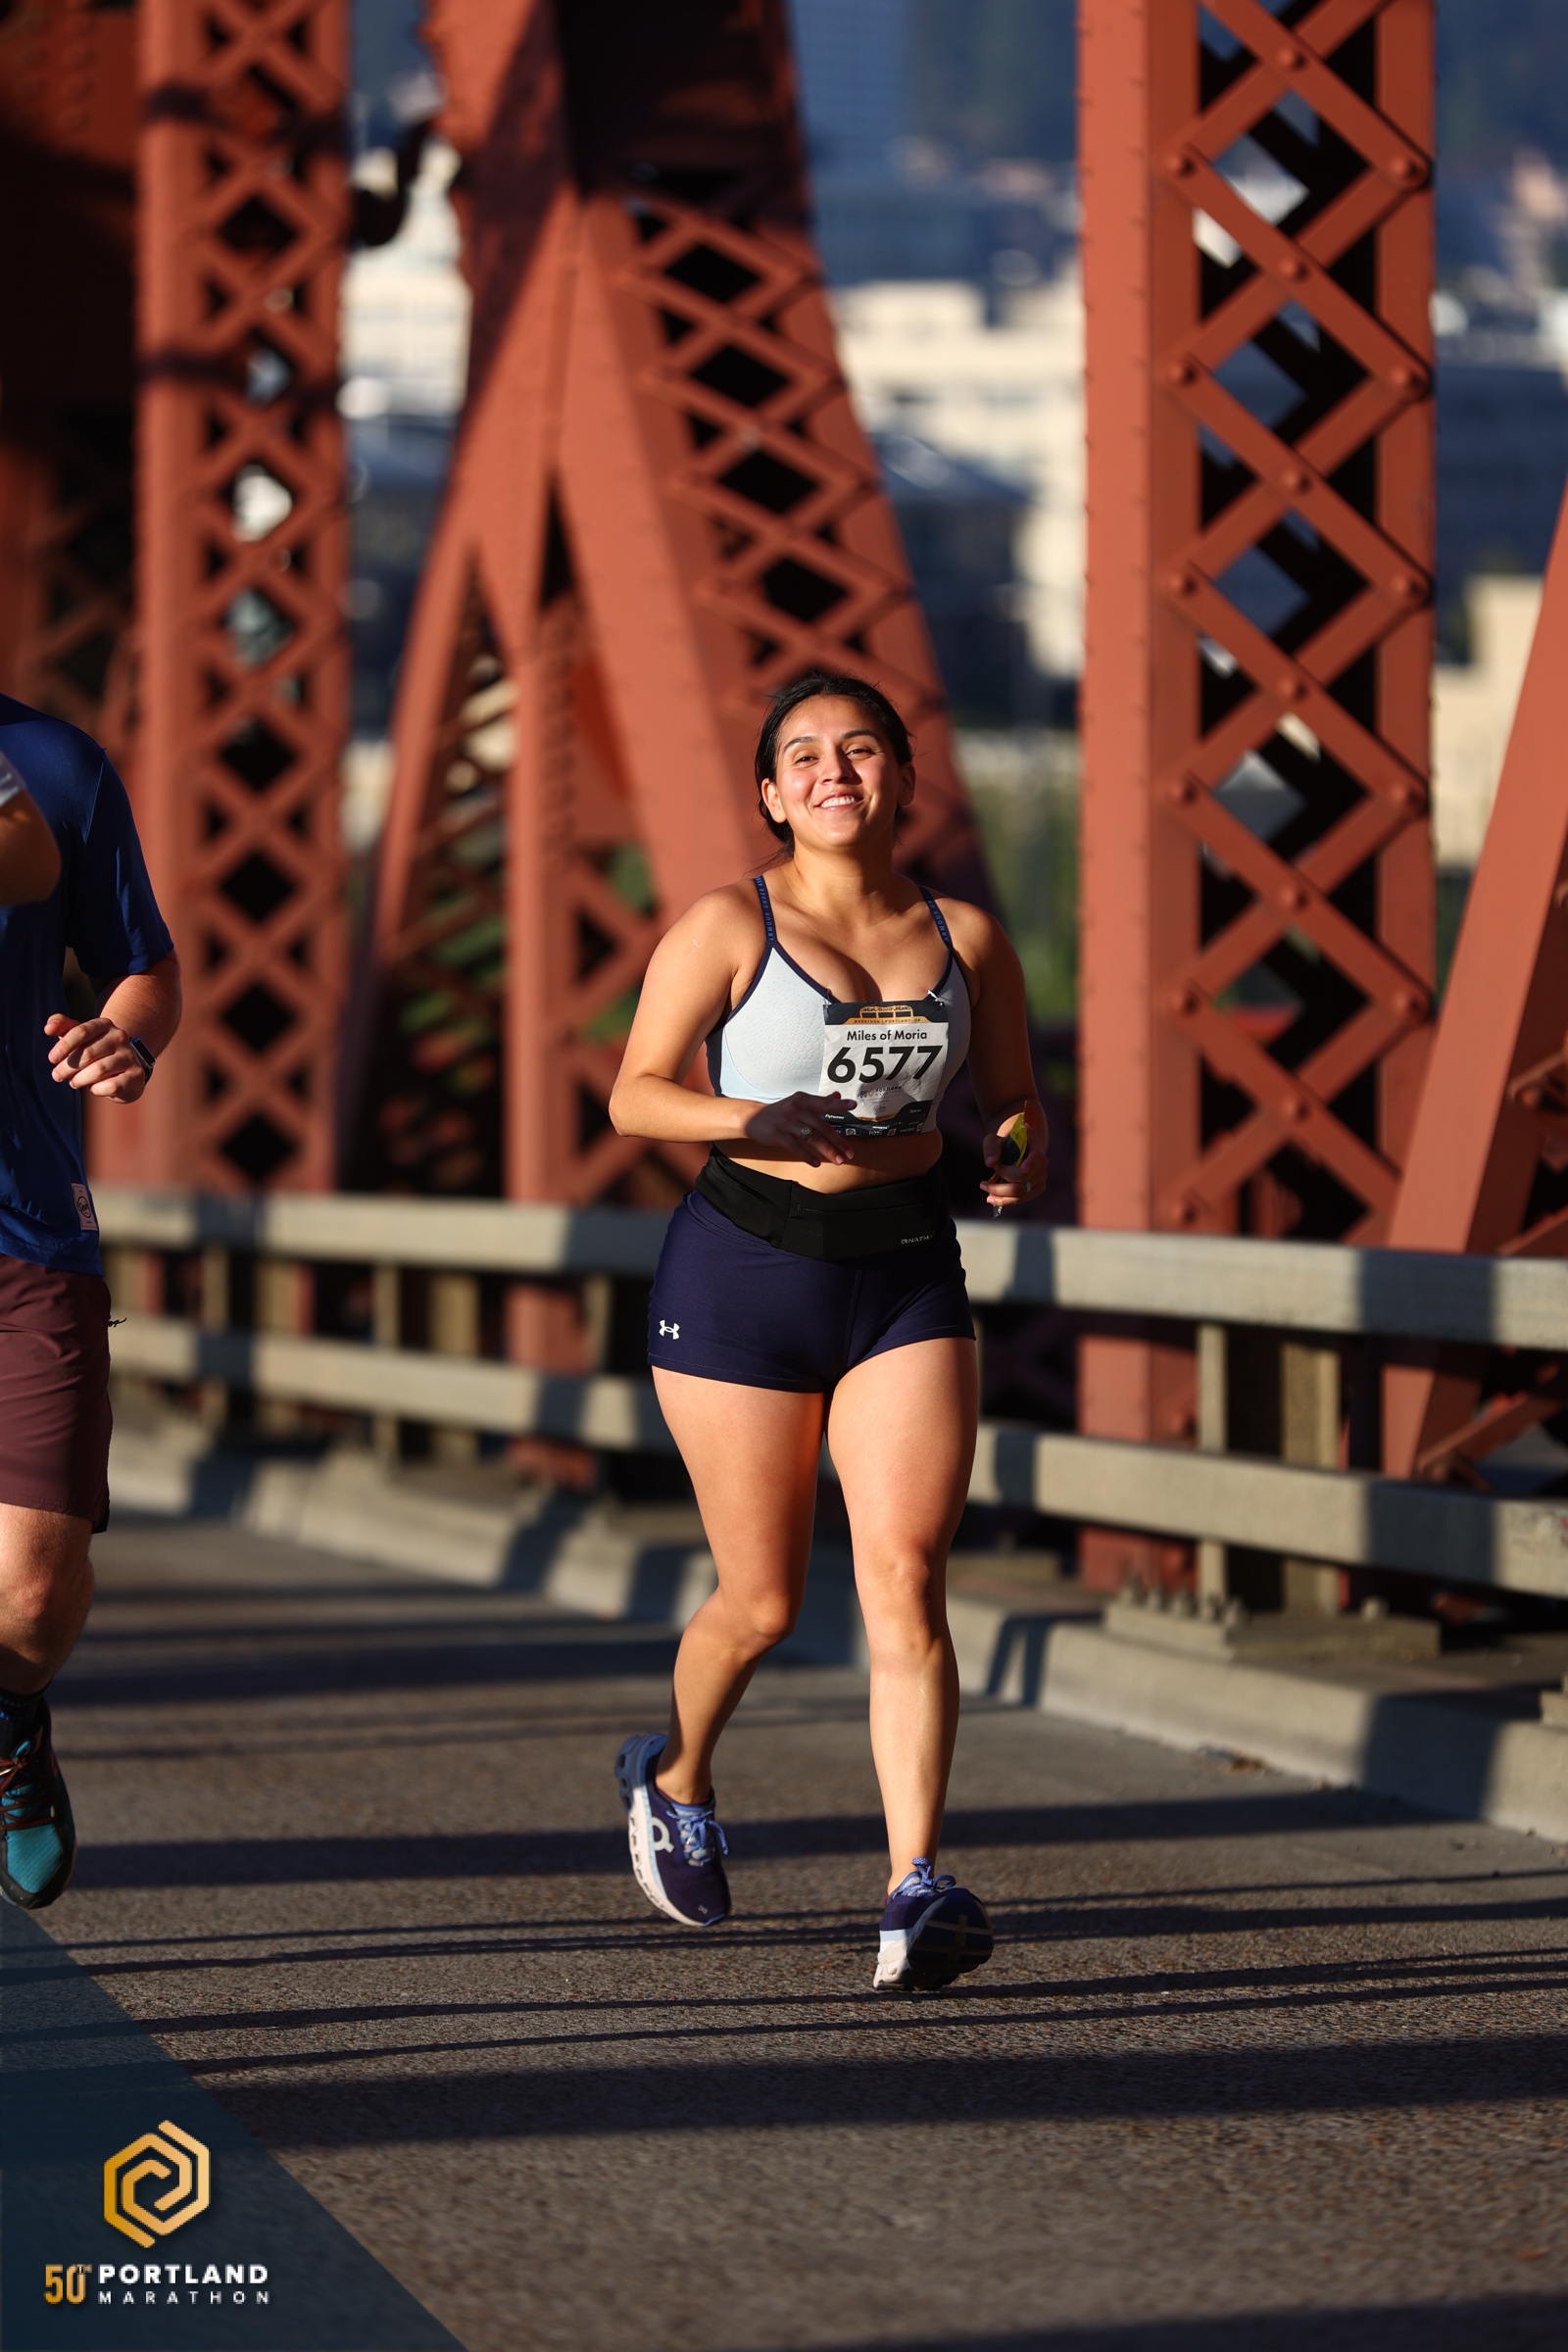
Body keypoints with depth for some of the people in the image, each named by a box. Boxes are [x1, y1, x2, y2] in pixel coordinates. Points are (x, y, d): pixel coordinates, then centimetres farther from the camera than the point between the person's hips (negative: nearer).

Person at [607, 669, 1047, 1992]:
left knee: (906, 1575, -14)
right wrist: (756, 1119, -24)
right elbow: (636, 1094, -6)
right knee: (765, 1604, 5)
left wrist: (1025, 1155, -7)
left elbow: (1013, 1099, 16)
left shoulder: (968, 941, 5)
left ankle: (918, 1889, -18)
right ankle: (676, 1778, 38)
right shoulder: (727, 928, -5)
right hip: (744, 1275, -2)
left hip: (906, 1279, 2)